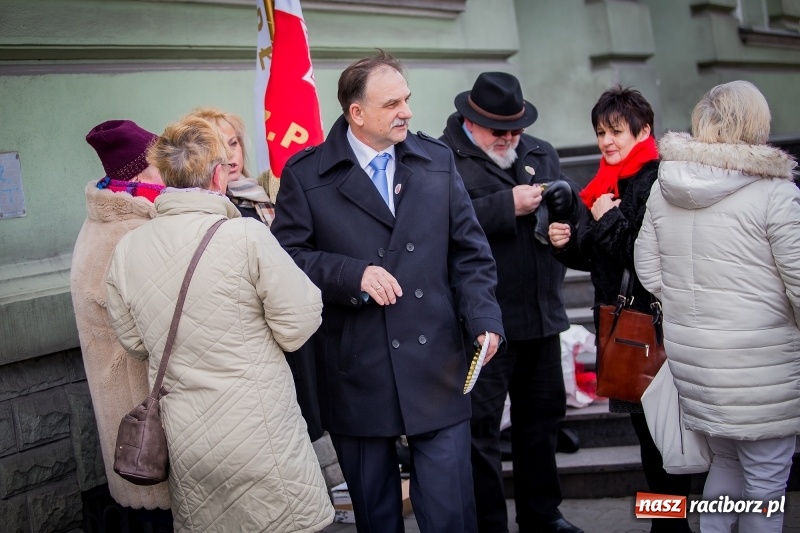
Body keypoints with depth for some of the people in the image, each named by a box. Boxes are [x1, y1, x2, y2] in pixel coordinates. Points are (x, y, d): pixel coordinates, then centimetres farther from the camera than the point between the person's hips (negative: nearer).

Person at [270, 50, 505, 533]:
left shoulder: (438, 160, 7)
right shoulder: (305, 175, -1)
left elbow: (469, 251, 7)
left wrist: (484, 318, -6)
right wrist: (354, 274, -17)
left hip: (435, 369, 1)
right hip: (357, 375, -1)